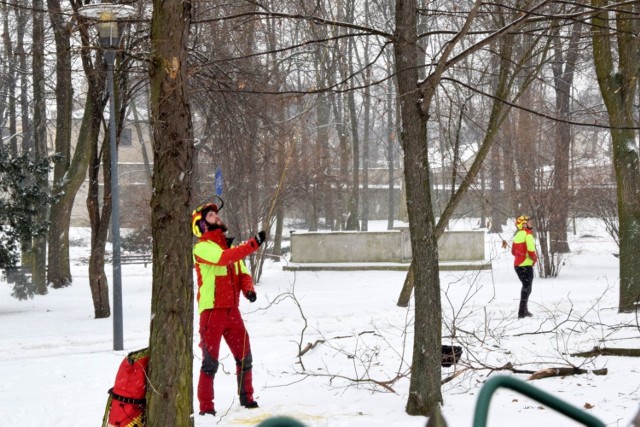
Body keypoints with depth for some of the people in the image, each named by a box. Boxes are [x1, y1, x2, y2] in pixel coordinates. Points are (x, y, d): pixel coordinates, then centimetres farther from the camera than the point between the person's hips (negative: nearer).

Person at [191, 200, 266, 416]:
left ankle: (246, 397, 27)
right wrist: (253, 244, -29)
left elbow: (243, 273, 19)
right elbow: (223, 258, -26)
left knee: (244, 356, 12)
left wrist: (248, 289, -3)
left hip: (232, 310, 7)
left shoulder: (229, 246, 17)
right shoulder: (202, 247, -8)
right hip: (211, 311, -7)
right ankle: (206, 407, 1)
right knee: (210, 362, -5)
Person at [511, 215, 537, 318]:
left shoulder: (517, 235, 12)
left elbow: (513, 251, 17)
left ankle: (524, 310, 26)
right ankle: (522, 312, -8)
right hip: (526, 264, -8)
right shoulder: (528, 235, -13)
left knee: (525, 286, 21)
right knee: (527, 287, -2)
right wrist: (534, 258, -3)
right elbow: (531, 250, -22)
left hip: (517, 264, 8)